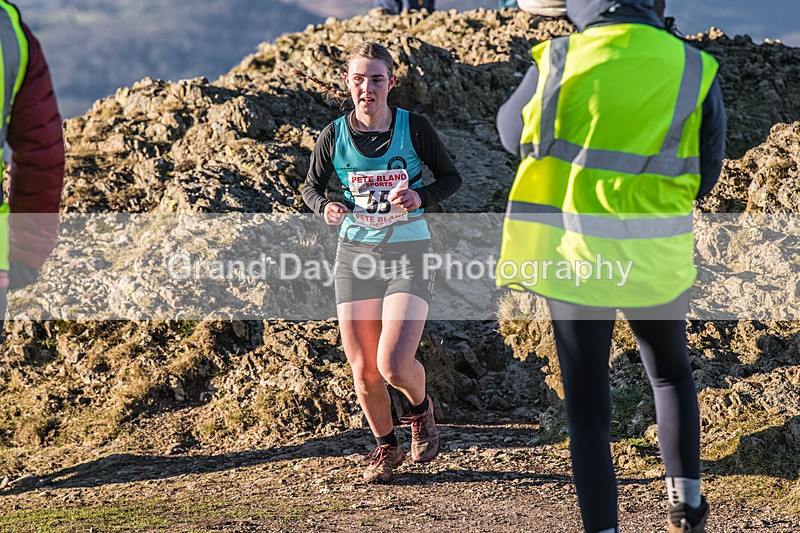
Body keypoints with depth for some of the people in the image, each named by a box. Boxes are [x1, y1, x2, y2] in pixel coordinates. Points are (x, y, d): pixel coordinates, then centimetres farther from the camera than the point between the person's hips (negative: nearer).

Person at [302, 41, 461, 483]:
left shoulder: (414, 128, -7)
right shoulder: (334, 136, -2)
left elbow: (450, 177, 5)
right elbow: (311, 186, 13)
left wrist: (421, 196, -15)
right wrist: (326, 207, -10)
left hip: (408, 252, -2)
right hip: (355, 255, 3)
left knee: (394, 365, -17)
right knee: (363, 372, 2)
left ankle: (421, 409, 19)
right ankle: (386, 447, 29)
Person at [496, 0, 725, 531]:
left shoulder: (558, 60, -3)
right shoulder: (696, 70, -3)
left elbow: (512, 133, 16)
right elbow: (705, 175, 5)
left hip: (577, 251, -1)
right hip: (658, 257, 1)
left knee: (587, 405, 7)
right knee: (671, 371, 27)